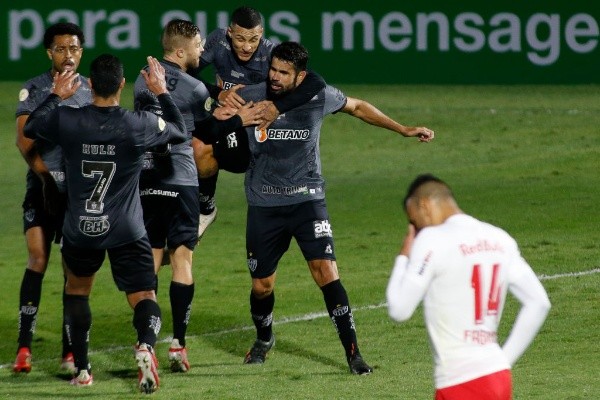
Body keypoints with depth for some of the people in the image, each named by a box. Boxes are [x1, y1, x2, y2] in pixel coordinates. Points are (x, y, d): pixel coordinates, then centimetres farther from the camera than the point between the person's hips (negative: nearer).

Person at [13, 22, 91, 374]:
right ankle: (24, 346, -10)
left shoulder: (91, 91, 10)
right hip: (42, 187, -2)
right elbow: (23, 138, -7)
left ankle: (70, 351, 5)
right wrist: (45, 172, -18)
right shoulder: (34, 89, 2)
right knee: (37, 259, -12)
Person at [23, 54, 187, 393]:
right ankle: (147, 345, -31)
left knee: (77, 289, 26)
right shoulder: (139, 125, -12)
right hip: (127, 232, -2)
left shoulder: (66, 121, -9)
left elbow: (30, 128, 13)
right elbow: (181, 132, 8)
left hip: (80, 231, 2)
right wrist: (162, 92, 17)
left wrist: (56, 96, 23)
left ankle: (82, 370, 21)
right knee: (144, 299, 2)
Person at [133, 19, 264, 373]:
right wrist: (237, 120, 15)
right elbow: (207, 131, 3)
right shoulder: (194, 89, -9)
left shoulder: (142, 81, 8)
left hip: (146, 180, 5)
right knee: (182, 258, 0)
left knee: (149, 259, 8)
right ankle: (178, 344, -5)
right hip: (180, 181, -5)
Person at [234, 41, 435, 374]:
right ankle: (264, 340, 38)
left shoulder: (318, 97, -8)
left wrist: (404, 130, 13)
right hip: (264, 205, 1)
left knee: (326, 271, -17)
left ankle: (352, 352, -11)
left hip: (307, 199, -1)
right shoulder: (249, 99, -10)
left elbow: (357, 107, 12)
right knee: (261, 285, 6)